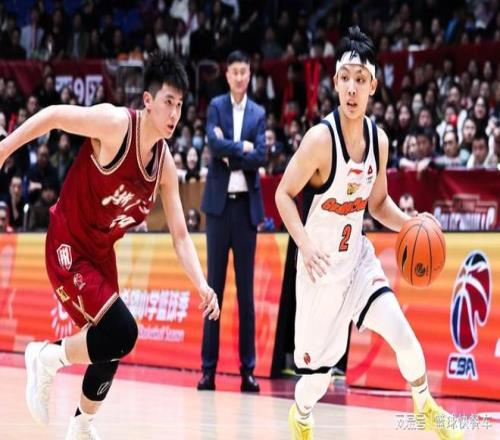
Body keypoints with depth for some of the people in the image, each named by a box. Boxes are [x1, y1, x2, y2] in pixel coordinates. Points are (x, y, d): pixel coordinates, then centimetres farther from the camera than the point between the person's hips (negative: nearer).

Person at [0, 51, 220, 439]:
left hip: (101, 252, 8)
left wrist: (201, 284, -12)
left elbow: (180, 235, 1)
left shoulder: (165, 164, -2)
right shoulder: (116, 123, -22)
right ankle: (46, 358, 2)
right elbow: (53, 116, -15)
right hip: (68, 247, -8)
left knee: (112, 345, 14)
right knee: (122, 333, -21)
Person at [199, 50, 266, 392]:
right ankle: (209, 368, 2)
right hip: (219, 202, -1)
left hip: (247, 204, 1)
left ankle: (248, 368, 5)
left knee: (246, 287, 3)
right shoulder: (216, 106, 6)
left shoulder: (258, 114, 10)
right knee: (215, 284, 0)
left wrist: (230, 155, -11)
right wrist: (242, 147, -6)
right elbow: (215, 144, -11)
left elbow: (260, 157, -3)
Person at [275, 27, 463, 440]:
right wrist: (305, 245, -28)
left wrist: (410, 223, -9)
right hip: (322, 264, -4)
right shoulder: (320, 138, -21)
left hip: (358, 257, 4)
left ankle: (426, 406, 14)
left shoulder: (379, 139, -3)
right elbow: (284, 195, -14)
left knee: (402, 334, -11)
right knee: (320, 369, 1)